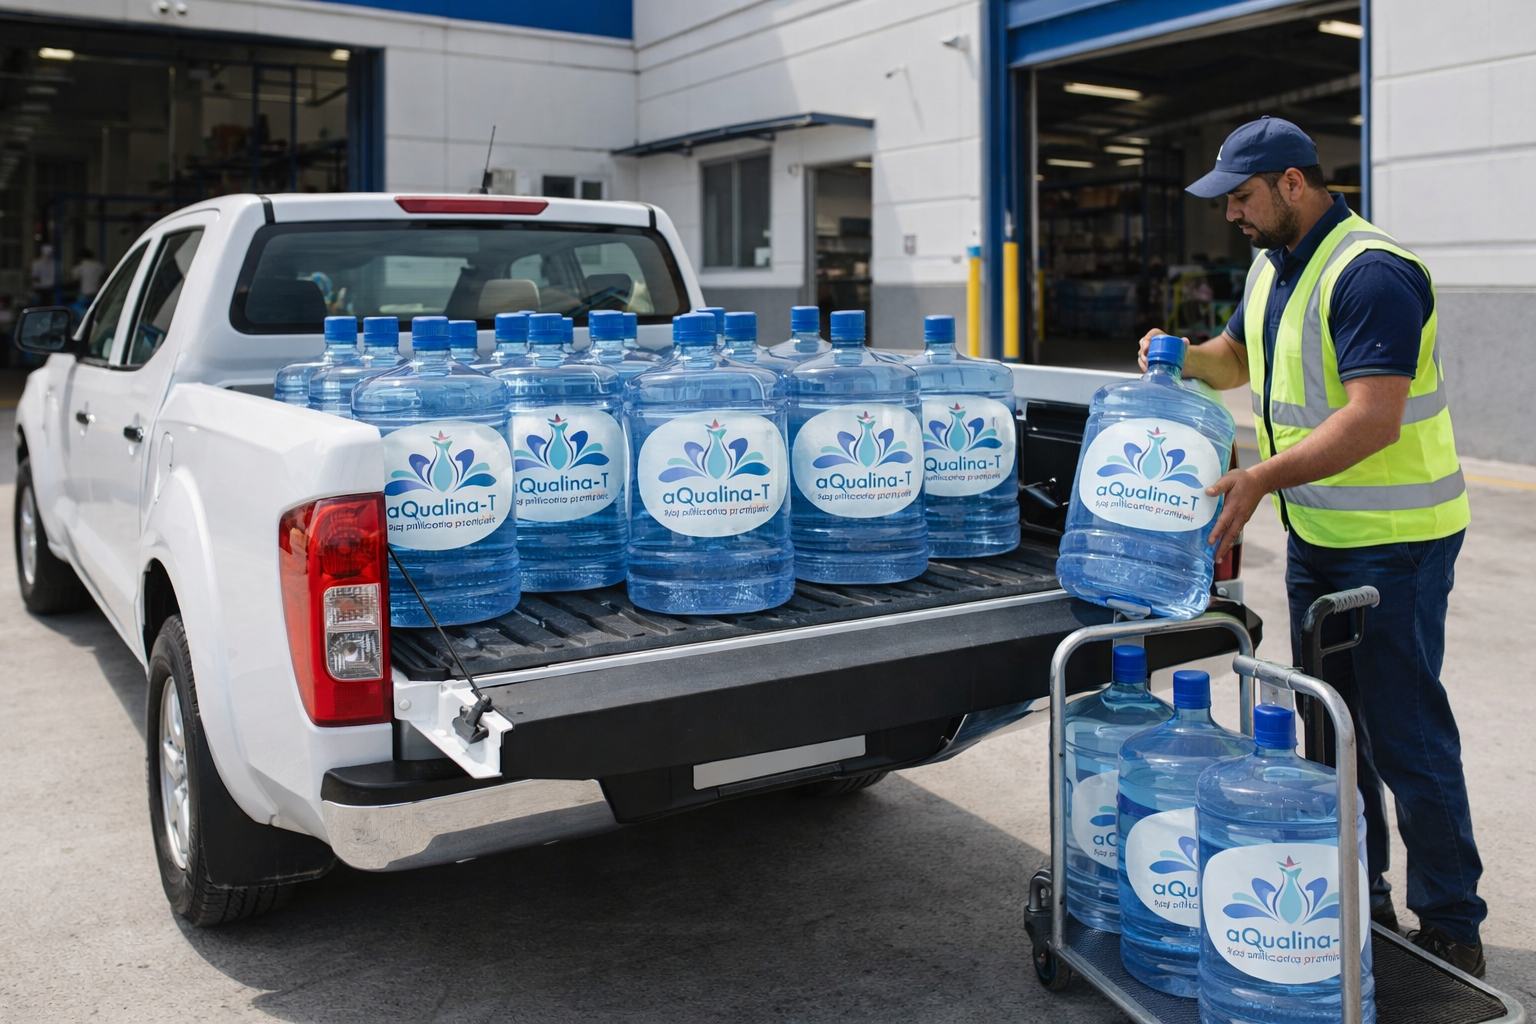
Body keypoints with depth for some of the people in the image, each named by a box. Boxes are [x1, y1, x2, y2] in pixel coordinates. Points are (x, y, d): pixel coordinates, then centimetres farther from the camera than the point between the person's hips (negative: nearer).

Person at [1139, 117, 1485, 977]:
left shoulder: (1371, 274, -20)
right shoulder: (1274, 267, 10)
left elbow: (1373, 420, -27)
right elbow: (1238, 358, 25)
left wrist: (1261, 479, -33)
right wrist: (1184, 358, 4)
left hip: (1393, 539, -9)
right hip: (1315, 533, 9)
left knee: (1403, 731, -3)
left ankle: (1452, 929, 12)